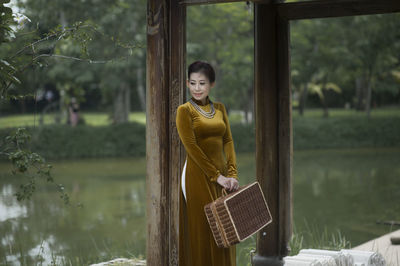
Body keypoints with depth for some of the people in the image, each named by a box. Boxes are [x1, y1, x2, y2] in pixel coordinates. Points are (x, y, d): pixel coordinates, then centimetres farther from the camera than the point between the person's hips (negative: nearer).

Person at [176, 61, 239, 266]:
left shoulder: (220, 108, 12)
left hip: (221, 175, 6)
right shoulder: (184, 110, -5)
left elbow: (228, 141, 7)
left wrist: (232, 174, -6)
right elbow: (191, 147, -12)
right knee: (201, 232, -4)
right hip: (198, 177, -6)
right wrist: (217, 176, -15)